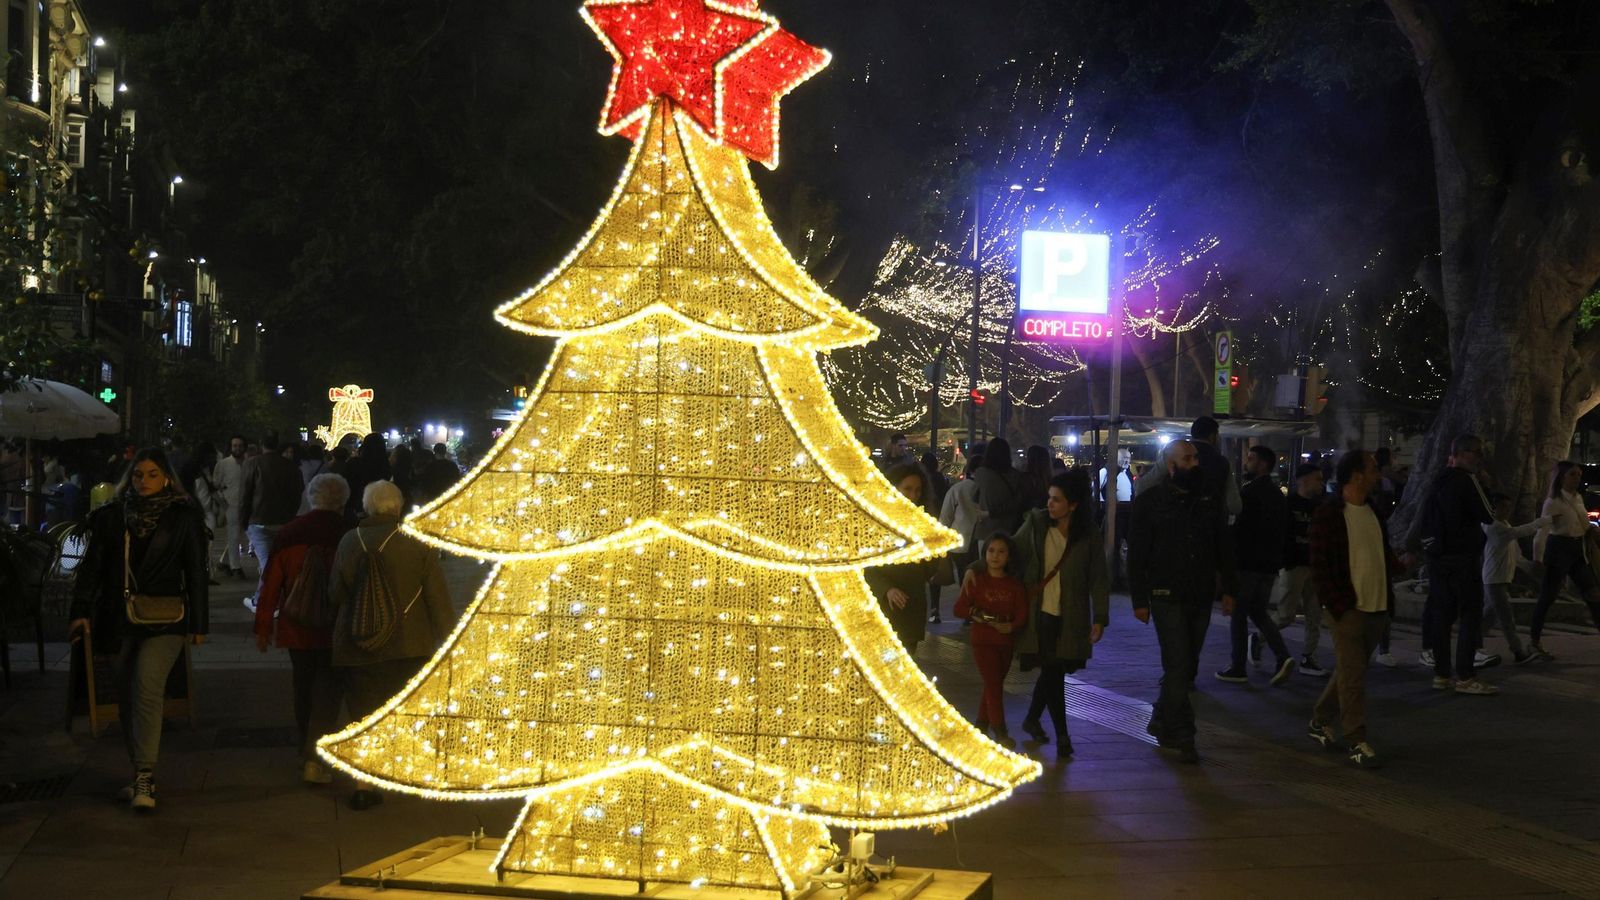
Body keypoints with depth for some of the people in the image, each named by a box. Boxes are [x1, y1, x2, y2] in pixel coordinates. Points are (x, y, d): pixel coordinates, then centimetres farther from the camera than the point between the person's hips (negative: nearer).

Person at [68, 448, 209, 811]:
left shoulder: (184, 517, 1)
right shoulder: (112, 516, 8)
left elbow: (196, 573, 5)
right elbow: (92, 566, 8)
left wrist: (199, 623, 5)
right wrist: (82, 611, -3)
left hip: (165, 619, -4)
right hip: (121, 619, 4)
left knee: (147, 686, -20)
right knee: (127, 698, 8)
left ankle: (144, 778, -21)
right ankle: (140, 776, 19)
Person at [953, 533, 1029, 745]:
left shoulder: (1015, 586, 3)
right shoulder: (976, 581, -3)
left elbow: (1022, 615, -4)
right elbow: (958, 608, -2)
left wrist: (1011, 626, -25)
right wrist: (974, 613, -22)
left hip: (1006, 642, 4)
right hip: (983, 641, -4)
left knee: (994, 685, 13)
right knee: (993, 684, -10)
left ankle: (981, 726, 27)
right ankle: (1000, 731, -9)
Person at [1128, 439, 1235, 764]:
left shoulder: (1209, 498, 8)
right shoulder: (1150, 502, -3)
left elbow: (1223, 546, 14)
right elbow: (1137, 554, -1)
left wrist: (1229, 589, 8)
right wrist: (1140, 600, -5)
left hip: (1201, 597, 4)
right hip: (1167, 598, -4)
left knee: (1186, 667, 10)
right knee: (1178, 667, -9)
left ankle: (1162, 722, 26)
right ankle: (1182, 736, -4)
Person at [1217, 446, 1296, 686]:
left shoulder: (1249, 492, -13)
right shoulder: (1278, 495, 13)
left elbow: (1239, 528, -17)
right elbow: (1284, 529, 16)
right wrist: (1276, 560, 19)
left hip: (1248, 562, -8)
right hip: (1270, 564, 8)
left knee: (1239, 613, 3)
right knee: (1258, 611, 16)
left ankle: (1238, 668, 5)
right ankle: (1283, 657, -2)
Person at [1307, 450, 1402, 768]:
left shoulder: (1374, 512, 13)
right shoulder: (1329, 514, -10)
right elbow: (1319, 565, -11)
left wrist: (1397, 564, 1)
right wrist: (1337, 604, -15)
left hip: (1377, 608, 7)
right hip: (1347, 608, -7)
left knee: (1350, 670, 15)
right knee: (1353, 675, -5)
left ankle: (1320, 721, 30)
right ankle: (1357, 741, -1)